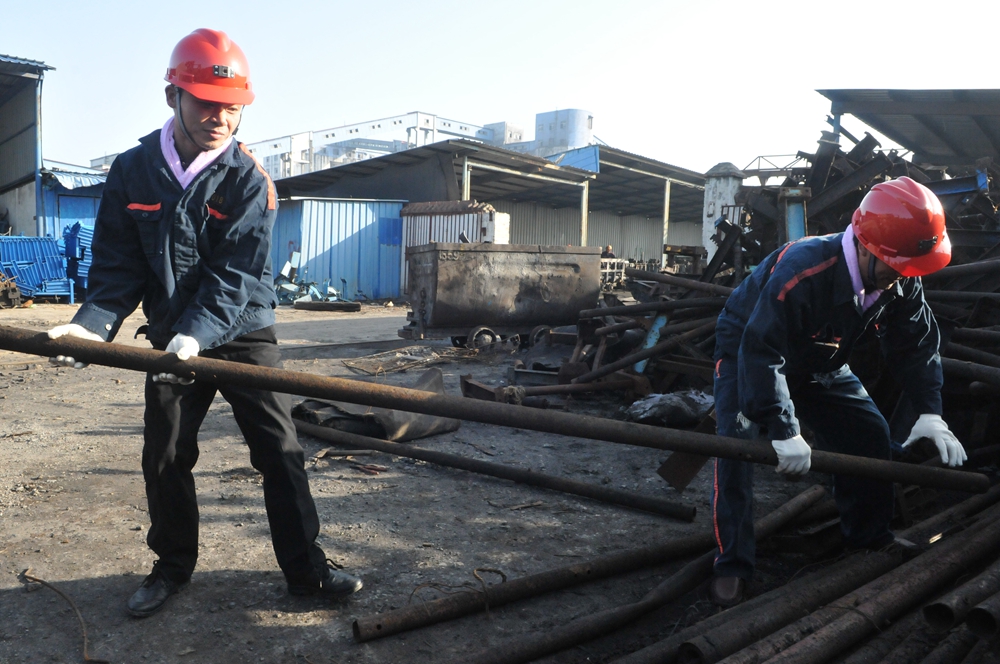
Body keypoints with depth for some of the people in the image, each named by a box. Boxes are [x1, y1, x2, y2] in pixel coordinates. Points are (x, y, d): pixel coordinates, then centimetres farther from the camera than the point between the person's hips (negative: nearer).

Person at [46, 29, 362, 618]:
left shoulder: (249, 180, -10)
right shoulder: (133, 171, -2)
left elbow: (236, 274, -19)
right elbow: (118, 265, -1)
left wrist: (197, 334, -33)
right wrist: (92, 325, -18)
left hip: (243, 333, -2)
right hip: (171, 337, 3)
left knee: (280, 452, -2)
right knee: (164, 458, 9)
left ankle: (307, 569, 11)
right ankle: (173, 567, 30)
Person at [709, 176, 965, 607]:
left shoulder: (900, 280, -17)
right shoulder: (802, 272, -41)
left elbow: (916, 344, -5)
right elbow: (760, 353, -42)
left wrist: (929, 413, -16)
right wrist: (784, 431, -44)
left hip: (818, 362, 7)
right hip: (748, 350, -6)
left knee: (869, 432, 4)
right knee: (738, 446, -22)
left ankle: (870, 536, 25)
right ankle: (732, 565, -13)